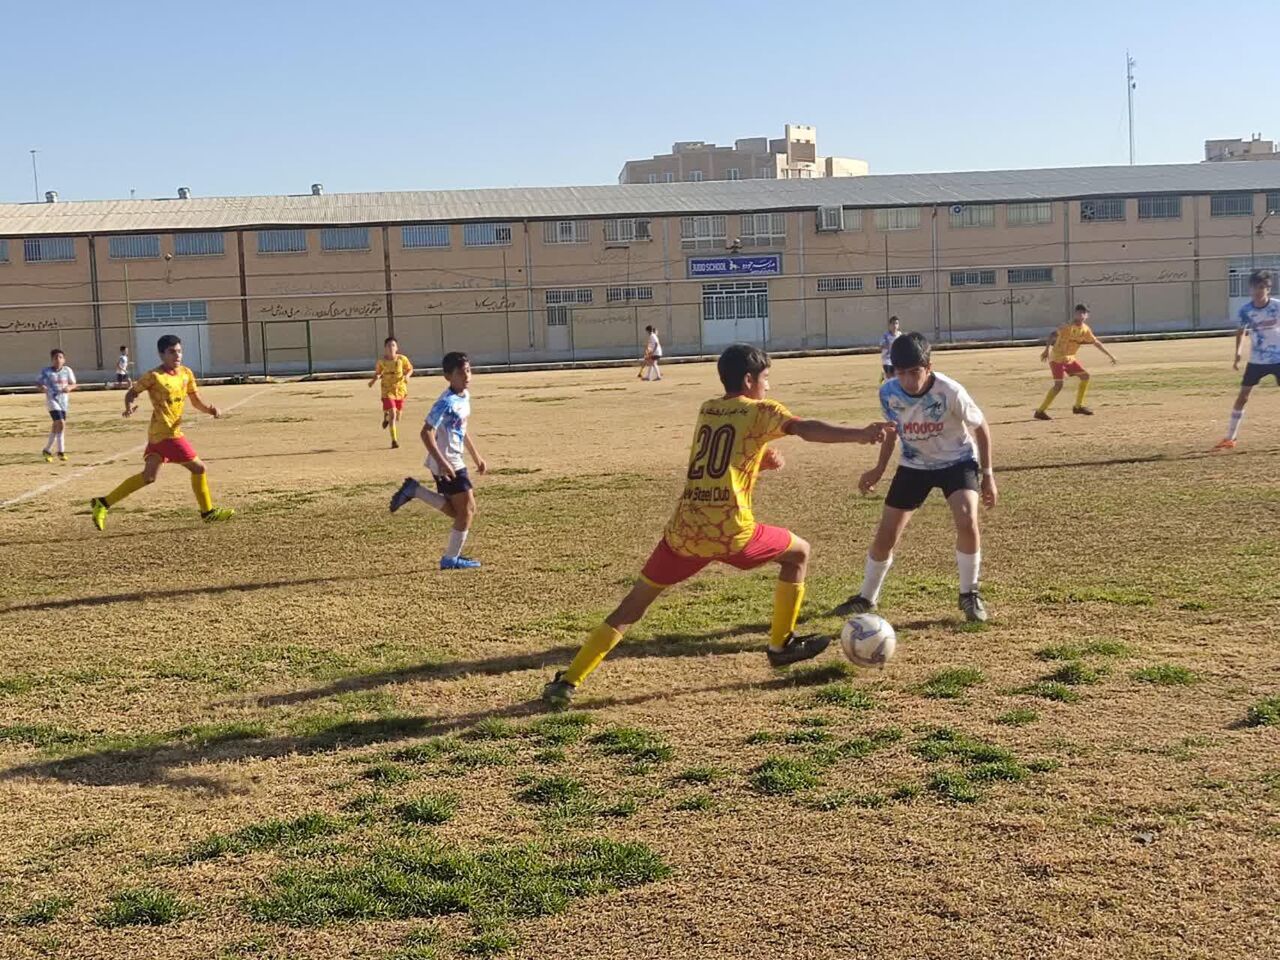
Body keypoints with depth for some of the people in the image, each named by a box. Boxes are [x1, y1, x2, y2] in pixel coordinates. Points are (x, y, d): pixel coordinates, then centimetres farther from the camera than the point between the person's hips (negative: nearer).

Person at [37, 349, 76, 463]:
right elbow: (37, 382, 5)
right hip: (52, 399, -4)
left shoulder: (67, 370, 1)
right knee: (61, 423, -18)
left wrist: (69, 387, -15)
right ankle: (61, 451, -10)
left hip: (64, 400, 4)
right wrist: (42, 387, -17)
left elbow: (73, 384, 7)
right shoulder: (46, 371, -4)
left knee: (56, 426, 11)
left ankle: (47, 450, 28)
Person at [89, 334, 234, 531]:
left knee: (148, 476, 10)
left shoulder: (186, 374, 9)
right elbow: (132, 392, -2)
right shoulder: (154, 376, -11)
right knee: (198, 467, -3)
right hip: (166, 433, -8)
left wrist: (211, 409, -6)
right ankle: (208, 512, 9)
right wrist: (130, 407, -22)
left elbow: (197, 401, 13)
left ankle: (103, 503, 15)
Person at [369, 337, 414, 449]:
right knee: (392, 415, -15)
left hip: (400, 389, 2)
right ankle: (394, 440, -7)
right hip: (387, 390, -2)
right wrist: (374, 380, -11)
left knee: (397, 415, 14)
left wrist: (407, 375, -15)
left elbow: (410, 369, 5)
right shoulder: (381, 362, -8)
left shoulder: (402, 359, -8)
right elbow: (377, 372, 7)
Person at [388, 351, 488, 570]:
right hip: (447, 464, -9)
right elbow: (427, 433, -24)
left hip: (454, 461, 9)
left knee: (456, 511, 15)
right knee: (467, 509, -4)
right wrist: (441, 462, -29)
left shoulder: (465, 396, 9)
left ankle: (413, 490, 19)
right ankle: (451, 558, 8)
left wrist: (477, 457, 23)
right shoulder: (446, 403, -20)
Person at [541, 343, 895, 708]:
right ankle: (782, 644, 27)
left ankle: (568, 681, 4)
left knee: (633, 605, 12)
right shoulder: (761, 410, 3)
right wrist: (860, 434, -25)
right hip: (731, 530, -5)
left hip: (684, 530, 5)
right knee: (798, 552, 22)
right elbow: (806, 428, -15)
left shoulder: (706, 410, 22)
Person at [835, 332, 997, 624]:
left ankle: (969, 595, -4)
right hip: (914, 464, 3)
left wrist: (987, 474, -7)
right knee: (885, 535, 1)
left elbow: (981, 427, -11)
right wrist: (879, 469, 4)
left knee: (967, 521, -27)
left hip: (957, 460, -3)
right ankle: (866, 598, 24)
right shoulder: (889, 393, -19)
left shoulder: (950, 392, -28)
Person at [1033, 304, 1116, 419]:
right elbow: (1053, 335, -28)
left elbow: (1096, 343, 16)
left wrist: (1110, 355, 20)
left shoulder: (1085, 330, 4)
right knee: (1058, 385, -18)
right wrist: (1046, 350, -40)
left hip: (1069, 358, 8)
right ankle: (1040, 411, -13)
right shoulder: (1068, 327, -19)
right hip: (1057, 358, -8)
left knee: (1085, 376, 10)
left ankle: (1078, 406, 21)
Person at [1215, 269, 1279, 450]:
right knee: (1242, 396, -1)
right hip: (1256, 360, 1)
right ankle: (1229, 438, 6)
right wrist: (1238, 354, -2)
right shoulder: (1246, 310, -8)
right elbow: (1241, 332, 9)